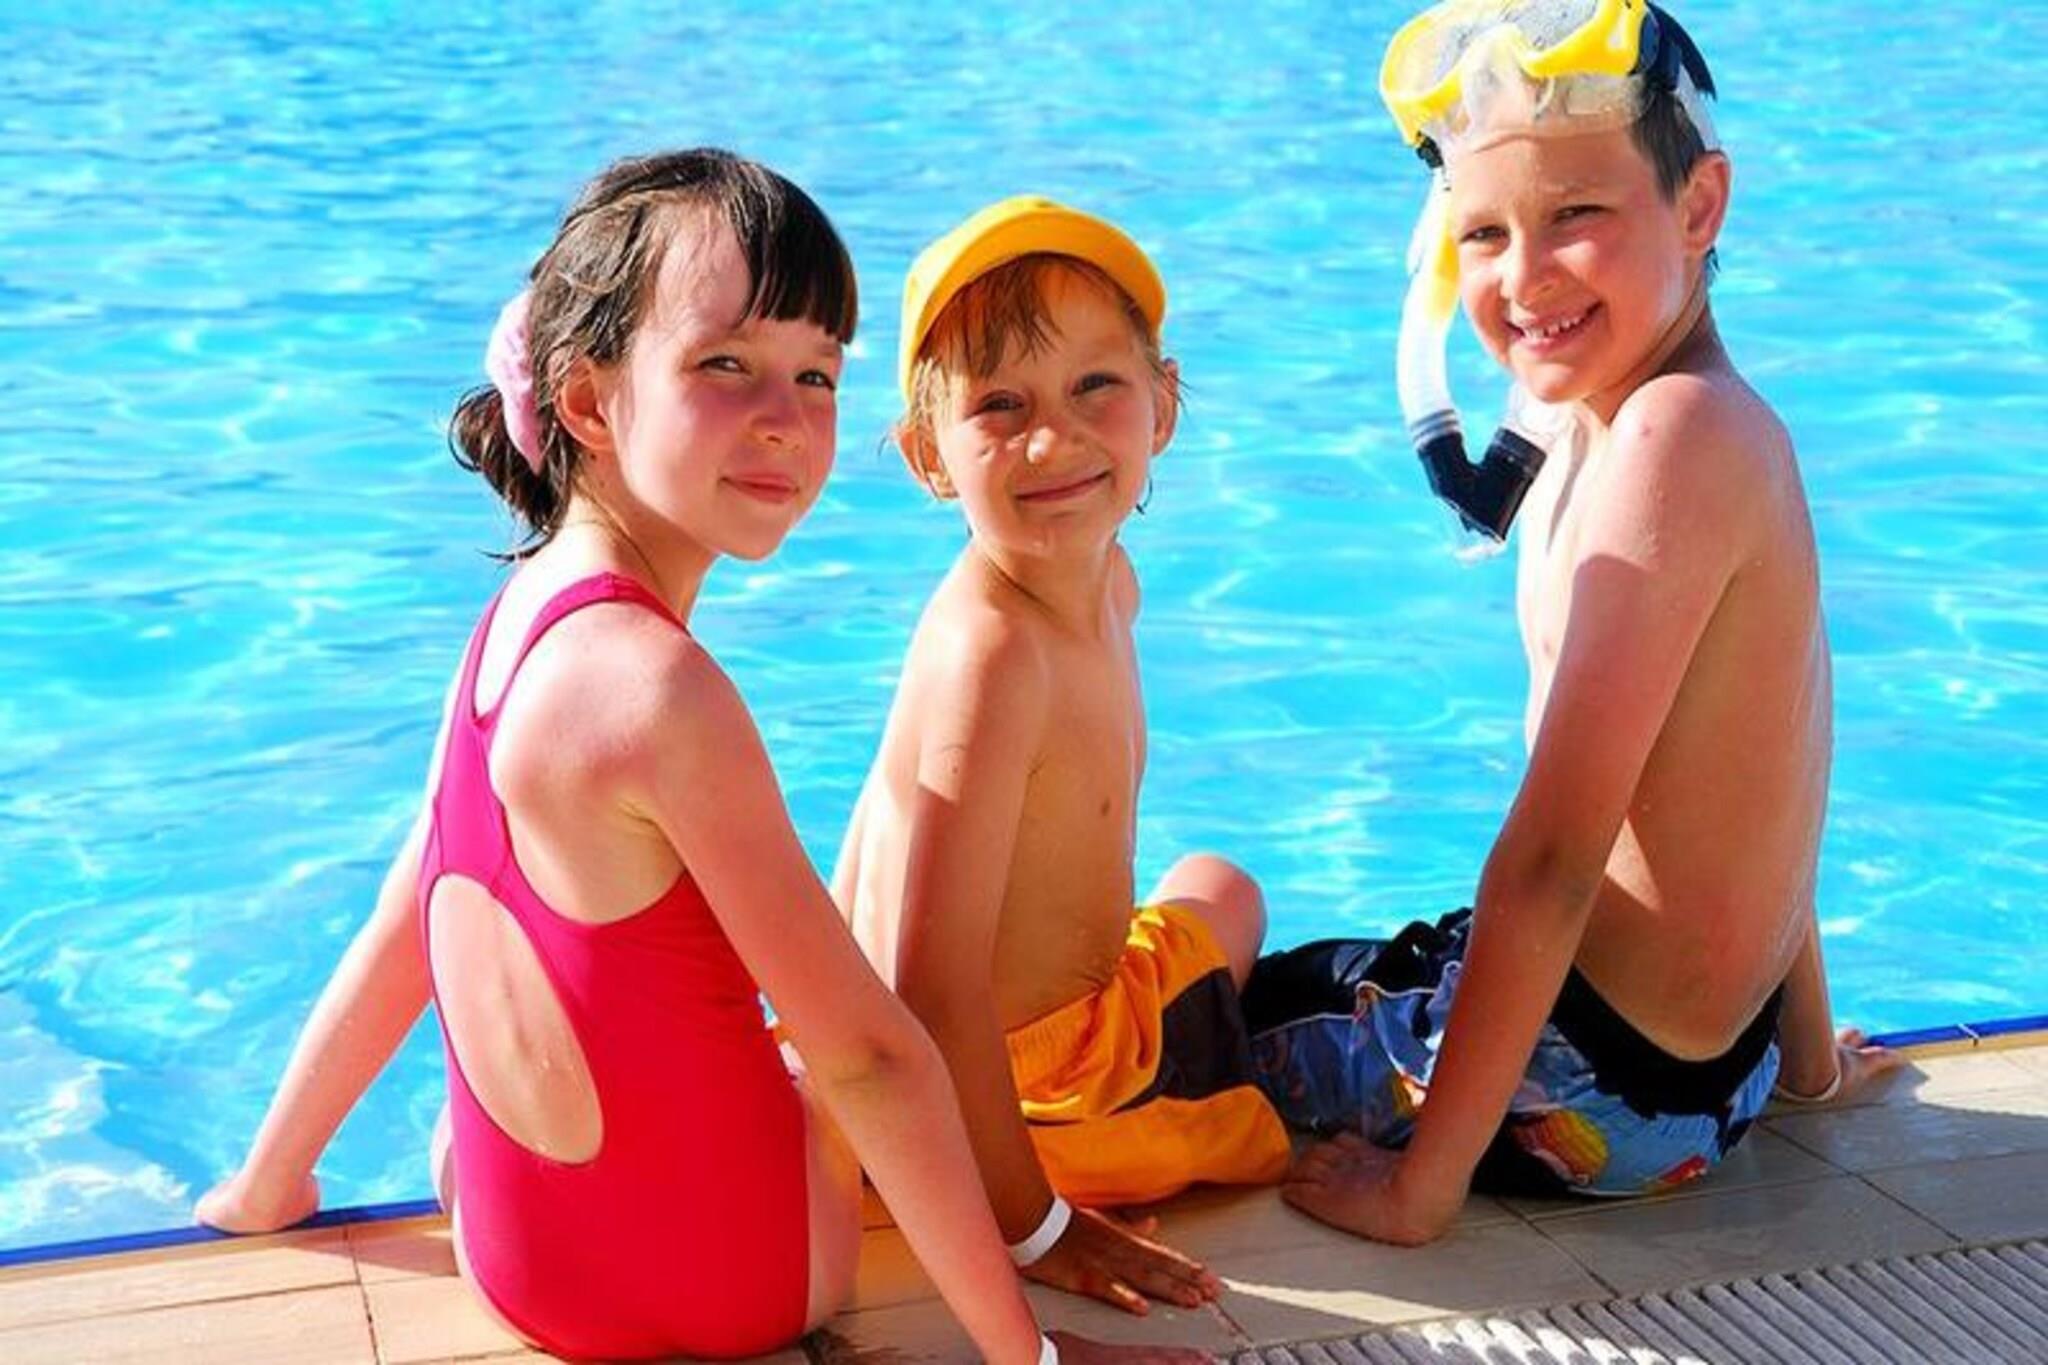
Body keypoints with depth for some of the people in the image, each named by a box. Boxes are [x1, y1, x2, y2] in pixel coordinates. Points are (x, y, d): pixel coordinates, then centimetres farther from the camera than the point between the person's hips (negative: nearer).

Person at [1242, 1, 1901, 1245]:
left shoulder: (1671, 435, -25)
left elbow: (1554, 853, -26)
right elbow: (1748, 777, 13)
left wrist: (1425, 1179, -20)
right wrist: (1806, 1049, 22)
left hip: (1610, 1085, -9)